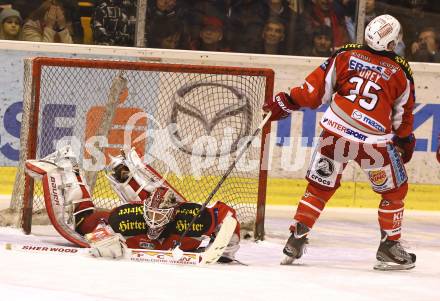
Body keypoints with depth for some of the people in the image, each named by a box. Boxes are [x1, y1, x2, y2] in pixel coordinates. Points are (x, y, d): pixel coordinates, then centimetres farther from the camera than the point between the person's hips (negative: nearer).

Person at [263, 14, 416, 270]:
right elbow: (403, 117, 12)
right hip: (374, 141, -2)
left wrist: (286, 103, 13)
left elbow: (317, 89, 3)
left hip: (336, 134, 2)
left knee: (319, 187, 16)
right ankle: (389, 248, 16)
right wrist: (406, 142, 28)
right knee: (395, 191, 17)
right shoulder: (401, 73, 3)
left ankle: (296, 239, 11)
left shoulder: (346, 55, 4)